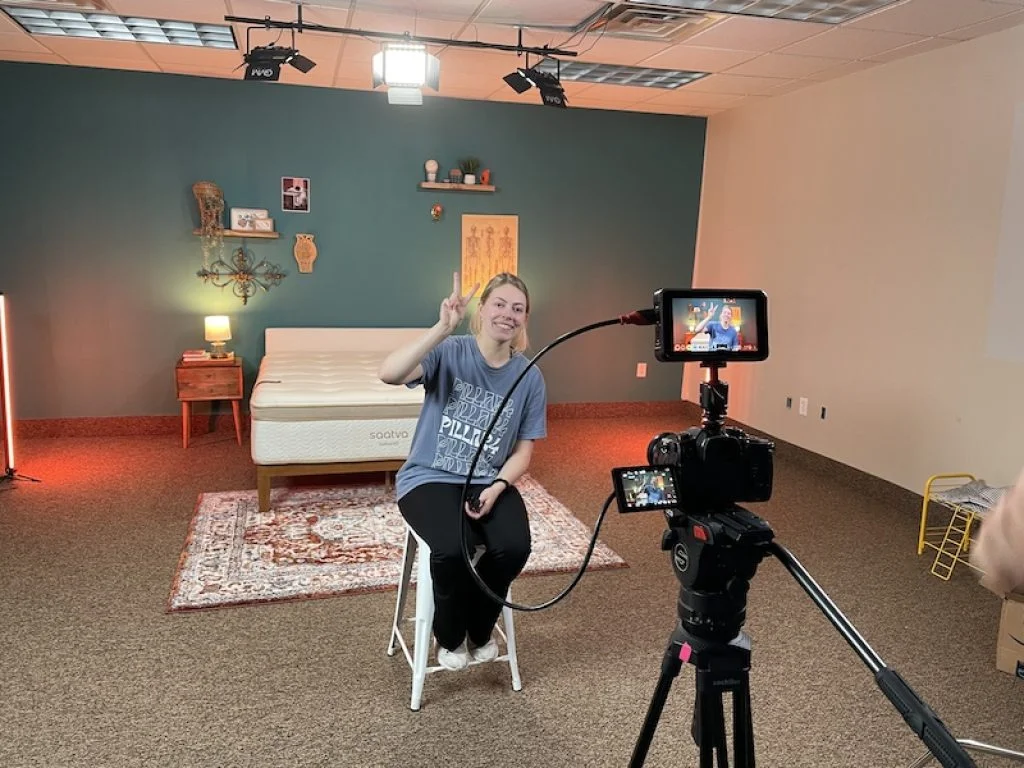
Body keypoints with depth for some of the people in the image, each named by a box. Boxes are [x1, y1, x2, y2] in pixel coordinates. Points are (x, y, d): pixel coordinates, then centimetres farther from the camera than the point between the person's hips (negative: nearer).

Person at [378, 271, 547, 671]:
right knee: (453, 547, -30)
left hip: (488, 481, 3)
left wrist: (496, 487, -14)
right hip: (430, 478, -3)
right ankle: (449, 637, 4)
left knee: (514, 546, -25)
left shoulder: (529, 377, 1)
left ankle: (480, 631, 8)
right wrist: (442, 328, -36)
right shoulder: (449, 352, -10)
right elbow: (388, 374, -29)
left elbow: (523, 450, 4)